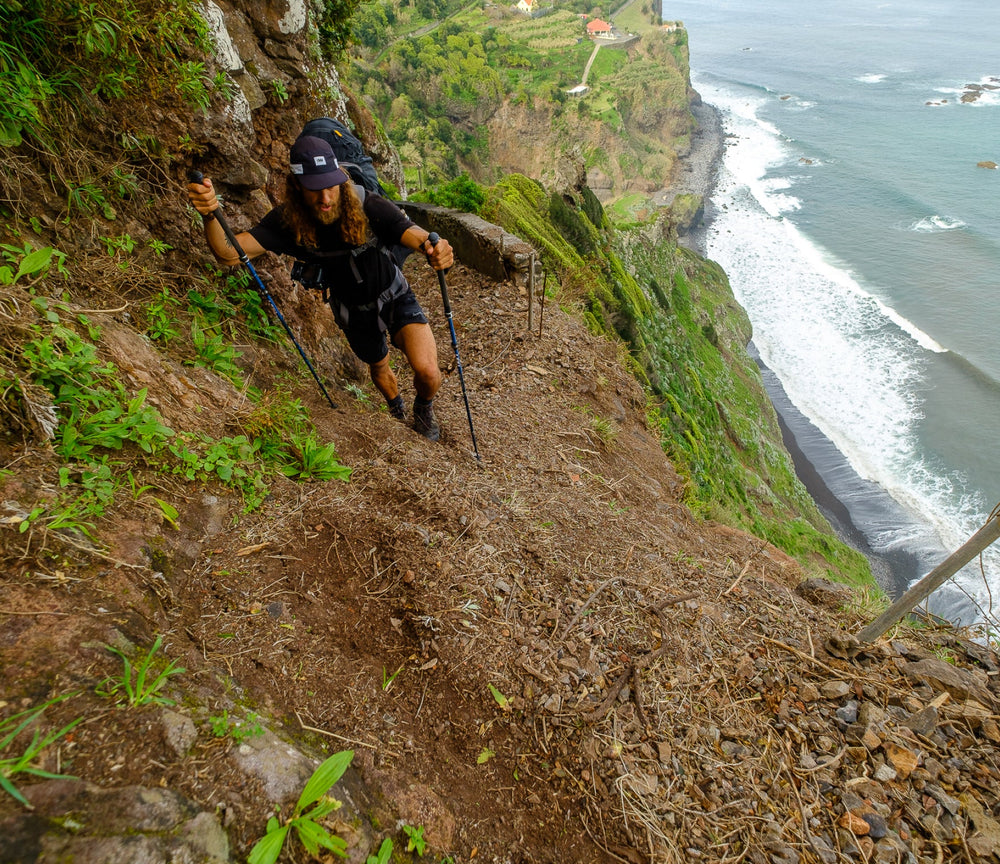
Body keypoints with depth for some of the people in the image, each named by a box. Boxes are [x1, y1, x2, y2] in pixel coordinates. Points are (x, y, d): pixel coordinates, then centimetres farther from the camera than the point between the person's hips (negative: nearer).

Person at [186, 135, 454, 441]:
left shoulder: (370, 208, -30)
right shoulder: (288, 221, -23)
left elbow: (415, 235, -43)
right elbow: (228, 252, -29)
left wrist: (434, 249, -68)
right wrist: (210, 215, -51)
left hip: (394, 298, -3)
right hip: (354, 311, 3)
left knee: (427, 372, -22)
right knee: (379, 367, 26)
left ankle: (424, 409, 17)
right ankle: (397, 412, 61)